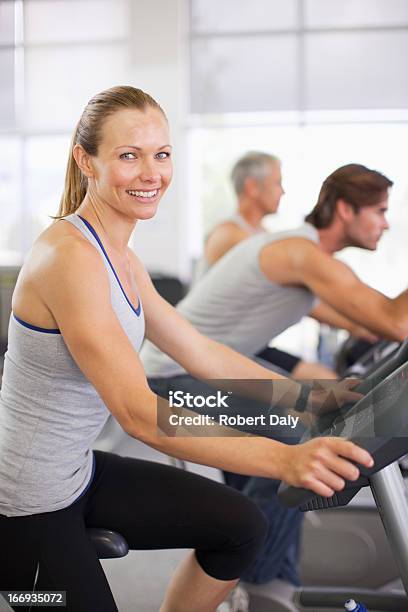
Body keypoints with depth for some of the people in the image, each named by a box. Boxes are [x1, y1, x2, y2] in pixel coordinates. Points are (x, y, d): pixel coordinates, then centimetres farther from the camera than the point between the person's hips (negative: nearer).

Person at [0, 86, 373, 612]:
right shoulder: (69, 256, -26)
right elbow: (140, 414, -33)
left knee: (240, 526, 9)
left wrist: (308, 397, 3)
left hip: (77, 471, 9)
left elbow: (203, 355, 9)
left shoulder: (121, 260, 4)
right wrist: (286, 459, -41)